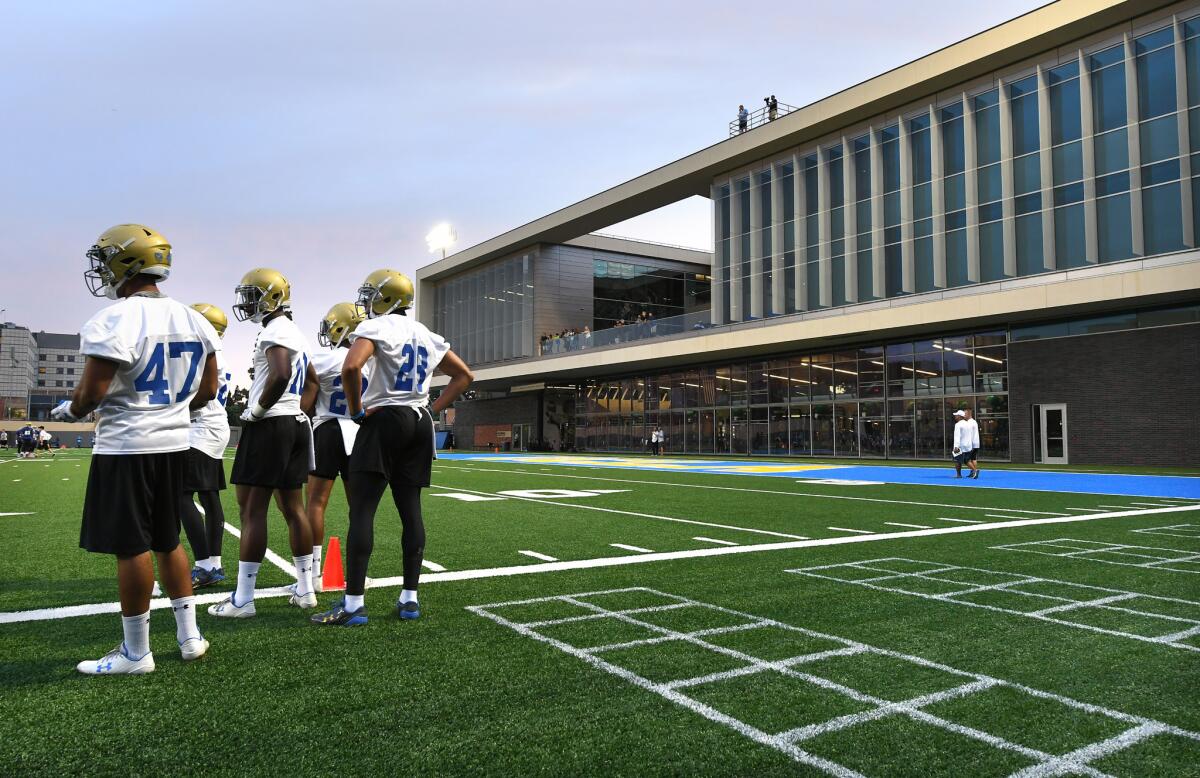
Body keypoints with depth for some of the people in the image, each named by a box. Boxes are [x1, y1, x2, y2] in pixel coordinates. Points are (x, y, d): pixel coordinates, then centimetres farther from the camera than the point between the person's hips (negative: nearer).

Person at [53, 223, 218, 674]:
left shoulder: (115, 321, -15)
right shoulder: (192, 320, 8)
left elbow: (91, 393, -16)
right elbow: (207, 390, 12)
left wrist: (70, 410, 5)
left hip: (126, 446, -7)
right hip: (175, 442, 8)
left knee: (131, 547, 2)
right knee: (167, 541, 18)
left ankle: (136, 653, 13)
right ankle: (189, 636, 23)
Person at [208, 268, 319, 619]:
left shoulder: (275, 331, -11)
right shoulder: (297, 333, 19)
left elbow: (280, 376, -28)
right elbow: (313, 383, 28)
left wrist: (256, 409, -16)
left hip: (270, 425, -10)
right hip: (297, 423, 10)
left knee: (252, 509, -5)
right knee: (293, 508, 12)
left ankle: (242, 599, -1)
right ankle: (306, 590, 17)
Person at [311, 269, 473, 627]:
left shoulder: (376, 327, -5)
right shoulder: (427, 336, 16)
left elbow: (351, 367, -23)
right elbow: (464, 375, 20)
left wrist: (357, 409, -9)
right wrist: (434, 410, 15)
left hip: (384, 421, -7)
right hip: (420, 423, 7)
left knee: (361, 510, -5)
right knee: (411, 509, 8)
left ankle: (353, 603, -6)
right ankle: (410, 598, 11)